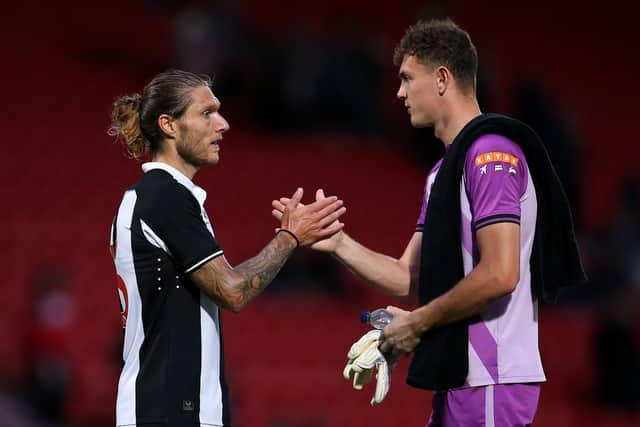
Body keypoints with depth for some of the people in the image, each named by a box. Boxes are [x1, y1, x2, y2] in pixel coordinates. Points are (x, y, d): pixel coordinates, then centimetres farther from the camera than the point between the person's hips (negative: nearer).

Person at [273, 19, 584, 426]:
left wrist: (418, 322, -10)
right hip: (459, 380, 9)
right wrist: (338, 242, 6)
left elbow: (499, 274, -20)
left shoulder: (490, 152, -11)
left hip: (489, 383, -9)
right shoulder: (443, 170, 19)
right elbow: (408, 278, 18)